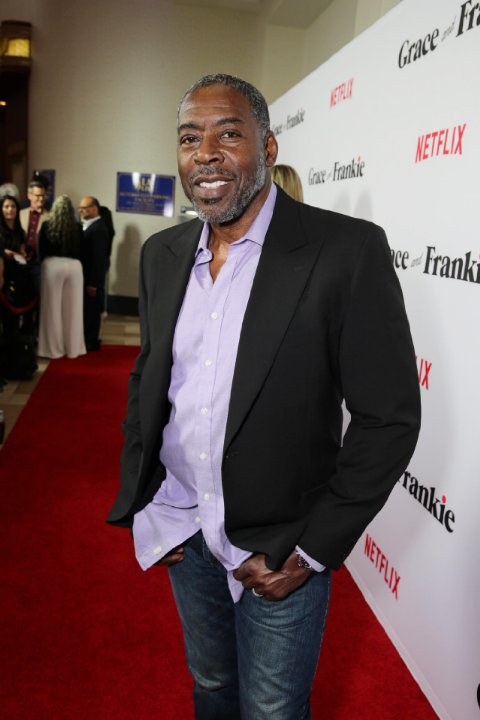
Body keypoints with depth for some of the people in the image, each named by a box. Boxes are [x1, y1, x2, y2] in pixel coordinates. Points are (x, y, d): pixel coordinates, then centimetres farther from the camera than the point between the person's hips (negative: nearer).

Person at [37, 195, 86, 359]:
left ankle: (54, 348, 12)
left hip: (52, 265, -1)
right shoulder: (78, 227, 0)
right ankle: (73, 348, 15)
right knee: (73, 308, 9)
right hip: (74, 266, 1)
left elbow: (41, 250, 3)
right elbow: (81, 250, 5)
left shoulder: (47, 225, -2)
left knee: (53, 307, 7)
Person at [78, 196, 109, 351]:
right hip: (86, 275, 9)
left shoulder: (98, 229, -18)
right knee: (87, 309, 16)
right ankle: (88, 339, 27)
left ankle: (91, 342, 13)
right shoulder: (87, 226, 12)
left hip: (92, 278, -9)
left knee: (91, 310, 2)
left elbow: (98, 258, -21)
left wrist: (93, 283, -21)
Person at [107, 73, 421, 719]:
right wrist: (138, 494, 3)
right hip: (181, 532, 5)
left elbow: (389, 418, -15)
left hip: (279, 550, -4)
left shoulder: (349, 250, -17)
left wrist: (313, 551, -14)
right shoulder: (161, 254, 1)